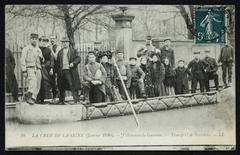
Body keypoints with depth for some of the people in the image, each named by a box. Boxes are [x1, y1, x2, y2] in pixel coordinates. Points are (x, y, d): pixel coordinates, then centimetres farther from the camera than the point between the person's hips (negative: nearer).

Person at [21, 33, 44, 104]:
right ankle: (29, 96, -38)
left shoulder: (39, 50, 21)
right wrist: (24, 71, -11)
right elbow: (23, 60, -1)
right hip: (30, 68, -5)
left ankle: (33, 99, 4)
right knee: (33, 81, -29)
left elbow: (42, 61, 27)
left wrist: (42, 59, 1)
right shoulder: (26, 49, 6)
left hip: (38, 69, 5)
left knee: (37, 86, -2)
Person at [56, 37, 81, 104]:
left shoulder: (73, 51, 8)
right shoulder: (60, 52, 17)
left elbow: (78, 58, -1)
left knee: (73, 86, -9)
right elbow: (57, 62, 16)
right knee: (62, 87, 7)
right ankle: (61, 101, 16)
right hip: (62, 71, 3)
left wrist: (73, 63, -18)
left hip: (71, 71, -3)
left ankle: (76, 100, -7)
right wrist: (58, 71, 8)